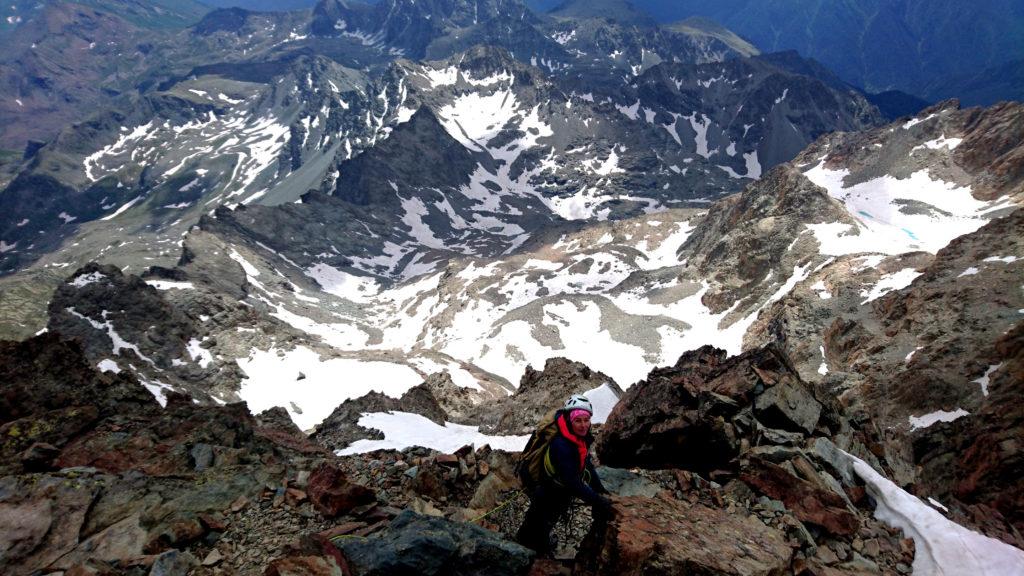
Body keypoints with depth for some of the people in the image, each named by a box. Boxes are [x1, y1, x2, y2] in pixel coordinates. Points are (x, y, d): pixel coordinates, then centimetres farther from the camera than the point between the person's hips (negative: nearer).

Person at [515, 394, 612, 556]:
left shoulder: (581, 437, -11)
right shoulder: (561, 445, -39)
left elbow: (587, 465, -3)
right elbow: (573, 482, -39)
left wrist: (601, 491, -9)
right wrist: (598, 501, -35)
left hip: (561, 489, 8)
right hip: (545, 491, -8)